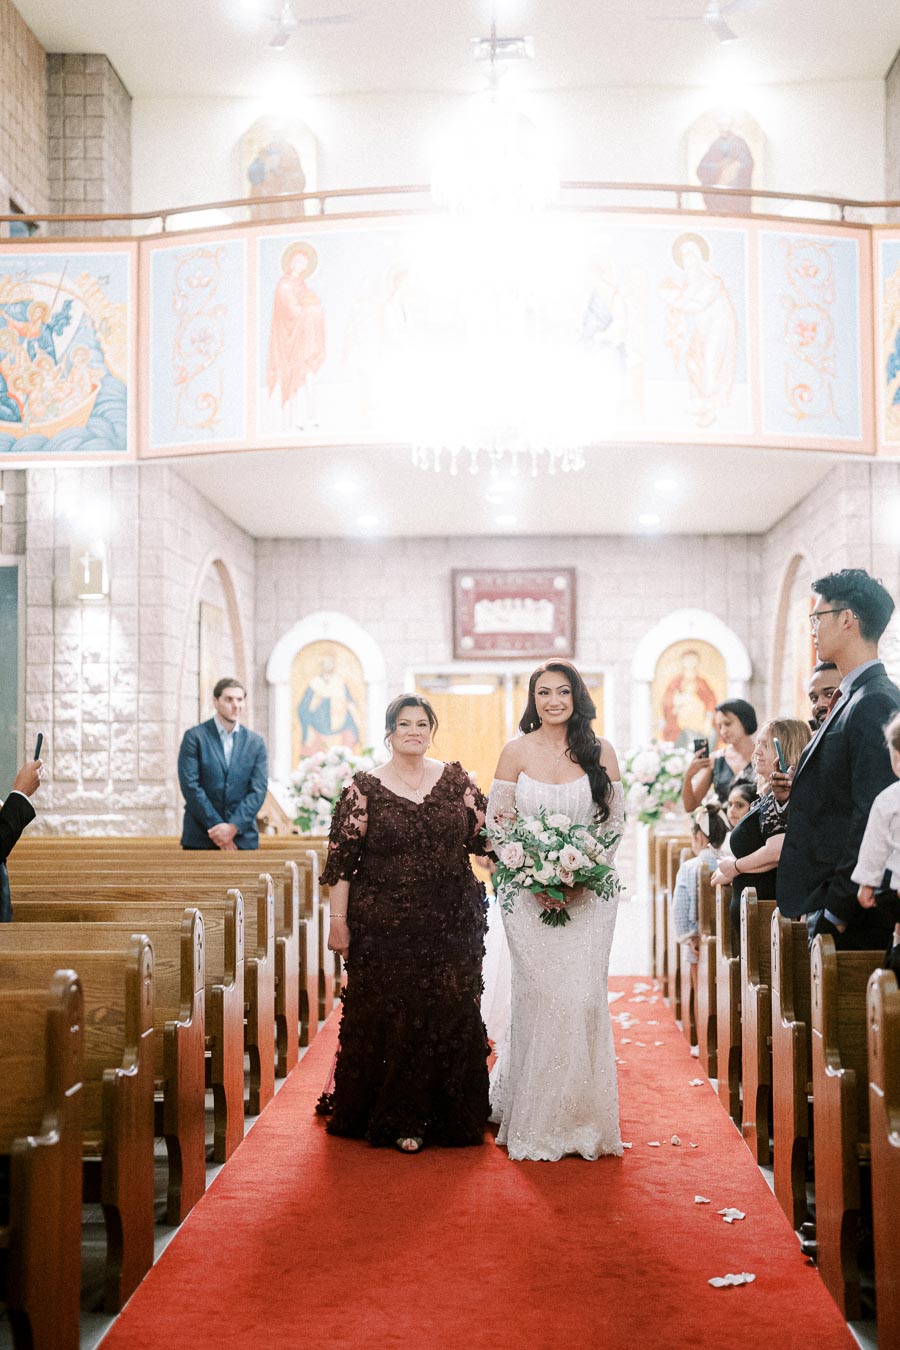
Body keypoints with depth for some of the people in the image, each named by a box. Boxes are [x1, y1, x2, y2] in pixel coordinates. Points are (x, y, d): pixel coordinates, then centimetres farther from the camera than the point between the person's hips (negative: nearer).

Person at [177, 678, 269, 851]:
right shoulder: (194, 737, 1)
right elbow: (190, 786, -6)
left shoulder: (255, 741, 9)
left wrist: (233, 827, -11)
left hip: (244, 839, 2)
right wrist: (215, 827, -12)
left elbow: (259, 789, 2)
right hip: (200, 838, -2)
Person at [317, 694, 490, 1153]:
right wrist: (338, 920, -5)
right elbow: (342, 858, -2)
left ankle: (450, 1115, 18)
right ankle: (398, 1119, 15)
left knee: (451, 1016, 4)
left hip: (451, 925, 2)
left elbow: (484, 835, 10)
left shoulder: (456, 780, 7)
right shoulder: (365, 788, 0)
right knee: (390, 1018, 1)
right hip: (385, 927, -2)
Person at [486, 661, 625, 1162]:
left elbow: (616, 820, 4)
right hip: (529, 892, -1)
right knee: (537, 996, -3)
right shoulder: (516, 751, 2)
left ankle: (582, 1118, 11)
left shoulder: (600, 752, 3)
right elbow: (498, 821, 2)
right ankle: (535, 1120, 11)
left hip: (589, 891, 1)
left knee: (584, 996, -3)